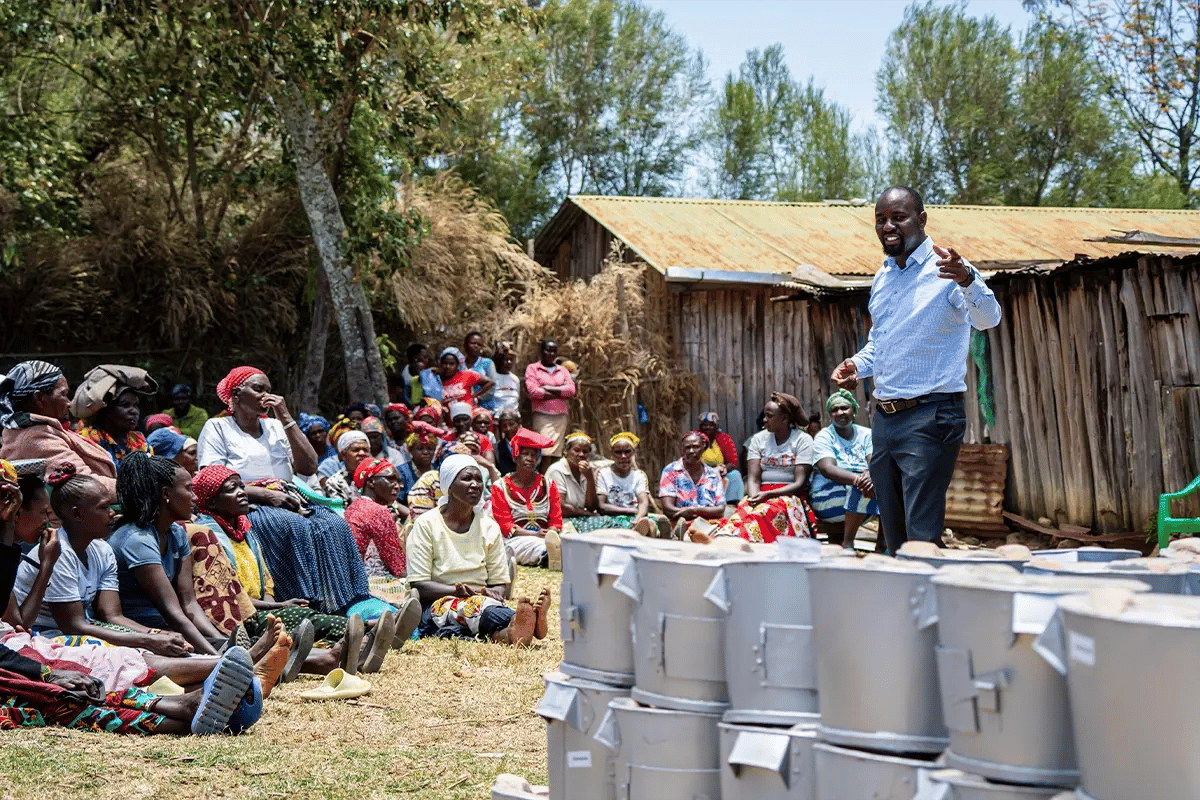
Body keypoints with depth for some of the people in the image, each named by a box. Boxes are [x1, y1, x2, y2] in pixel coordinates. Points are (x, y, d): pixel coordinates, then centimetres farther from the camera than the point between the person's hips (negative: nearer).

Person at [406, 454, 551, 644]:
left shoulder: (489, 527, 13)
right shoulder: (426, 525, 1)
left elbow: (502, 585, 10)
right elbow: (419, 586, -6)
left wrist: (494, 592, -16)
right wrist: (459, 590, -21)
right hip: (436, 605, -4)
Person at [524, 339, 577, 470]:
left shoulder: (562, 370, 20)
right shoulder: (532, 368, 7)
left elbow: (571, 390, 3)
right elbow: (533, 391, -8)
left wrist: (548, 388, -5)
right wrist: (560, 393, -3)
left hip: (560, 416, 4)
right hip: (542, 415, -4)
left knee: (556, 453, -1)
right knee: (546, 454, -15)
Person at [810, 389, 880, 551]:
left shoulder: (866, 434, 12)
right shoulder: (824, 436, 2)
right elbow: (827, 468, -16)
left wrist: (869, 476, -33)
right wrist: (856, 478, -36)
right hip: (826, 497, -4)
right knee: (862, 488, -33)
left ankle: (882, 540, -16)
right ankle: (847, 543, -22)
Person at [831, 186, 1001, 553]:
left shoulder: (945, 268, -8)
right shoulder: (882, 277, 15)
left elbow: (988, 319, -25)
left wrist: (967, 281, -44)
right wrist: (858, 365, 7)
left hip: (931, 417, -8)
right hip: (884, 419, 8)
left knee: (922, 538, -11)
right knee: (894, 537, 13)